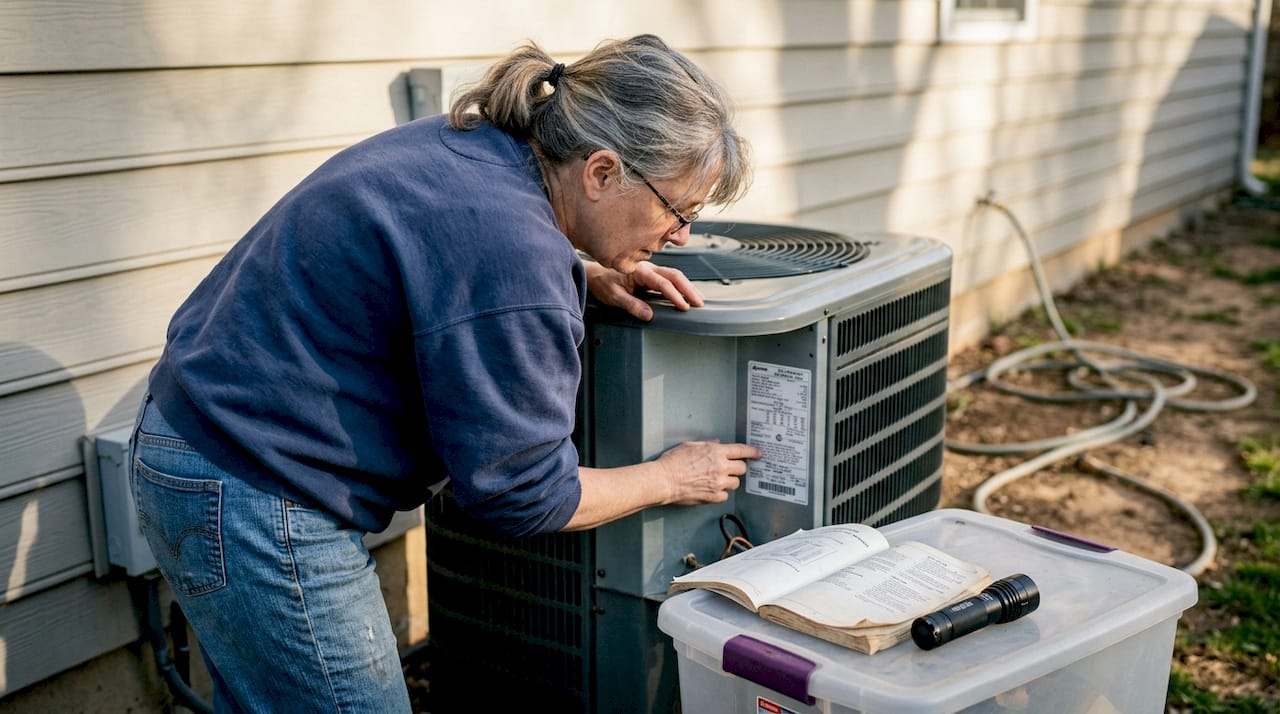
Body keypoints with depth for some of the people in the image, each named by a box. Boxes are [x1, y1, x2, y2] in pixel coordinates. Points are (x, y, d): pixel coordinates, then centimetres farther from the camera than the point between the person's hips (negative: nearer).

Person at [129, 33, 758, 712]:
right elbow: (523, 495, -18)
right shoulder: (513, 250, -27)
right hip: (253, 497, -10)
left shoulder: (461, 143, 1)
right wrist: (668, 479, -1)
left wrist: (587, 271, 9)